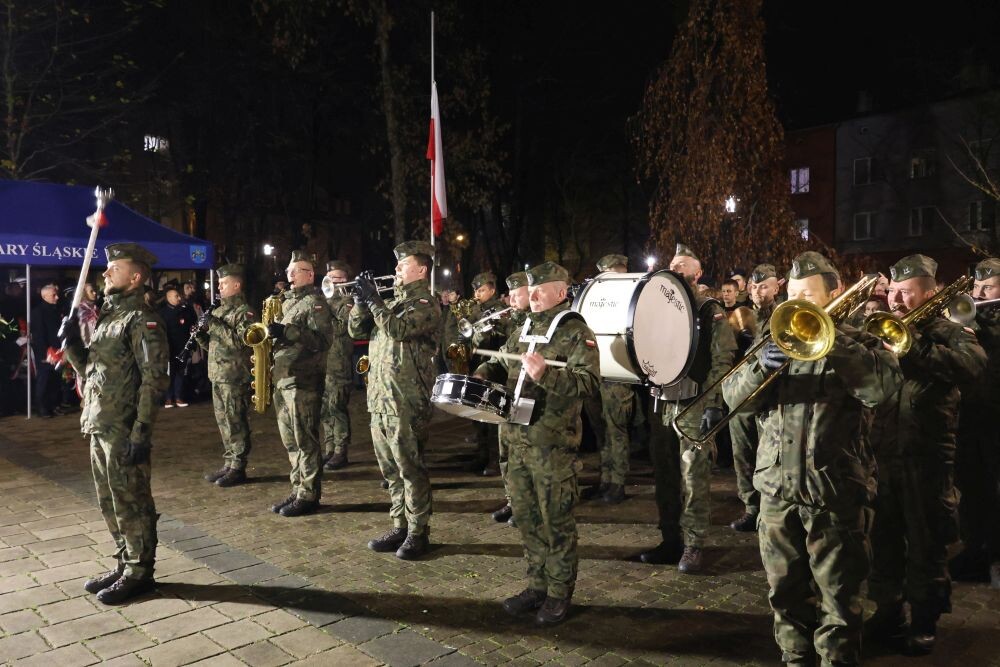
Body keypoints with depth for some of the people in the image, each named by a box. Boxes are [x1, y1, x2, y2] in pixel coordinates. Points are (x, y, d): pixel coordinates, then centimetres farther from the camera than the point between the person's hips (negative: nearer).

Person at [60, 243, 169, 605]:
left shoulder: (142, 320, -13)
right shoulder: (109, 316, 16)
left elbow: (154, 381, -18)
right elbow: (90, 370, 21)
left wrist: (141, 433, -22)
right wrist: (72, 342, 3)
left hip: (124, 431, -9)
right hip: (100, 427, 9)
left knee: (131, 503, 1)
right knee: (110, 503, 17)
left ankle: (139, 572, 13)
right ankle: (125, 564, 29)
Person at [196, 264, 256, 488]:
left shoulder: (244, 312, -8)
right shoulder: (219, 310, 17)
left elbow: (240, 341, -22)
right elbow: (211, 344, 20)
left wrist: (214, 324, -19)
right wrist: (201, 332, 0)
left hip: (235, 377, -8)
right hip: (217, 375, 8)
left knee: (236, 423, -4)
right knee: (224, 422, 12)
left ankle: (238, 468, 2)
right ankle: (228, 464, 20)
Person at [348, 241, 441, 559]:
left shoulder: (426, 305, -8)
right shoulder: (392, 303, 18)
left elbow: (397, 329, -25)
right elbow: (357, 330, 15)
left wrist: (373, 299, -15)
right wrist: (361, 301, -1)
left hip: (406, 401, -8)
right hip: (379, 398, 8)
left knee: (410, 469, 0)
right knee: (391, 470, 14)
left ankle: (418, 533, 10)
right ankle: (399, 527, 24)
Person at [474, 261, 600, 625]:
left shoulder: (575, 331, -8)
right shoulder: (525, 329, 15)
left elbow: (589, 381, -21)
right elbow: (499, 364, 23)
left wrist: (545, 374, -33)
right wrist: (481, 374, 1)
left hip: (553, 444, -7)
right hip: (518, 439, 7)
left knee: (556, 520, 4)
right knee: (525, 515, 15)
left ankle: (560, 594, 19)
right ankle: (537, 584, 30)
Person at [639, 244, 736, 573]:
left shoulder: (711, 312, -2)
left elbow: (722, 361, -8)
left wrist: (714, 404, -14)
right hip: (662, 402, 6)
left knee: (693, 479, -2)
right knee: (665, 477, 10)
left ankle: (693, 546, 9)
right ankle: (670, 540, 21)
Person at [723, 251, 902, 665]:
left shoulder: (857, 343, 2)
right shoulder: (777, 342, 12)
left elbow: (882, 386, -19)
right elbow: (732, 395, 2)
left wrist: (828, 340, -20)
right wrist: (758, 368, -17)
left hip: (836, 492, -4)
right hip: (778, 489, 4)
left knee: (838, 598, 6)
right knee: (786, 594, 15)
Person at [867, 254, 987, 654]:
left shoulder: (948, 332, -1)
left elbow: (974, 365, -23)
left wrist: (913, 346, -29)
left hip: (927, 457, -4)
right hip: (880, 453, 4)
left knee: (926, 545, 7)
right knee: (884, 539, 14)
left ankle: (924, 621, 22)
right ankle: (888, 611, 29)